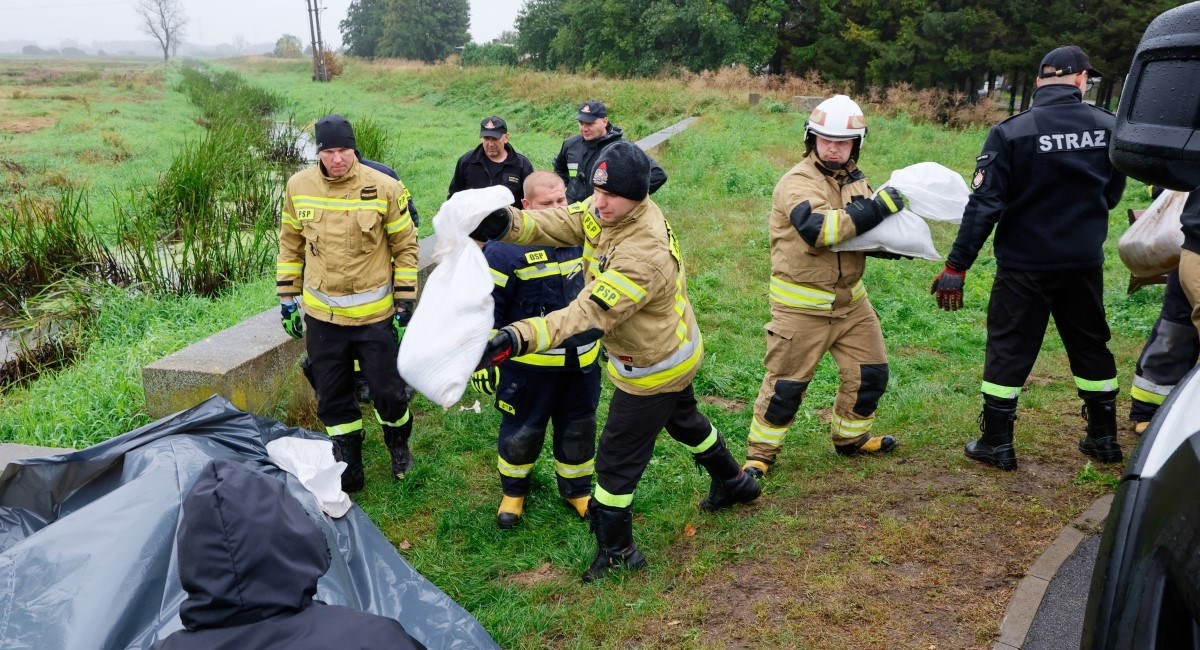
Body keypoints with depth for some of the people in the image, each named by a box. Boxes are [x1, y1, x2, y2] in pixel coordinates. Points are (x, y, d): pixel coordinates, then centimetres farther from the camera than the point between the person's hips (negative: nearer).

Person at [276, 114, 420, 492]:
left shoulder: (385, 189, -11)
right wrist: (287, 299, 8)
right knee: (333, 398, 11)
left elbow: (406, 248, -4)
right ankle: (348, 470, 27)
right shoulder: (299, 187, -2)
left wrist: (404, 305, -4)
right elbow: (290, 246, 9)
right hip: (321, 315, 3)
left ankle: (399, 448, 35)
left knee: (389, 392, 6)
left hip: (375, 314, -2)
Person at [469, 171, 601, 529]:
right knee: (522, 432, 12)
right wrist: (482, 359, -11)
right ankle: (513, 491, 38)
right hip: (528, 365, -4)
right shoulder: (506, 248, -17)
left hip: (582, 361, 5)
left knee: (579, 429, 18)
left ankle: (577, 489, 40)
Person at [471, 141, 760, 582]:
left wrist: (516, 339, -57)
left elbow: (588, 316, -45)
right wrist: (505, 223, -39)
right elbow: (554, 224, -18)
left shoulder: (645, 254, -40)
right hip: (673, 350, 10)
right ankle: (733, 482, 56)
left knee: (617, 459, 5)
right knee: (683, 419, 32)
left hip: (653, 369, -10)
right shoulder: (607, 210, -13)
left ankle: (616, 550, 25)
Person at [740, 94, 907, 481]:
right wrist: (878, 207, -30)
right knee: (785, 384, 0)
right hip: (801, 305, -7)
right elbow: (818, 229, -35)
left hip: (850, 300, 7)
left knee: (870, 373, 14)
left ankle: (850, 438, 35)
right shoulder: (797, 183, -17)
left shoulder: (855, 181, 8)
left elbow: (865, 233, 19)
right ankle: (760, 452, 17)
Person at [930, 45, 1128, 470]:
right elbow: (1112, 194, 9)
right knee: (1090, 345, 18)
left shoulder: (1011, 133, -15)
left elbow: (984, 205, -17)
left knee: (1009, 350, 6)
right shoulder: (1107, 127, -3)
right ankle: (1103, 439, 29)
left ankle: (997, 444, 11)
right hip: (1085, 263, 4)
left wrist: (956, 267, -13)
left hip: (1025, 264, -3)